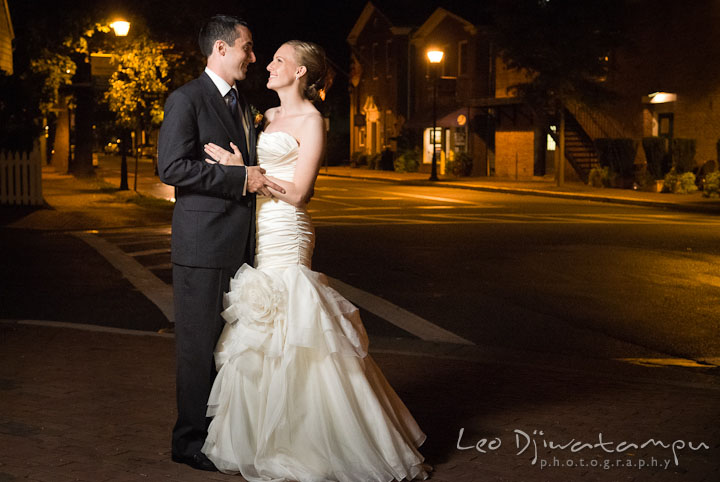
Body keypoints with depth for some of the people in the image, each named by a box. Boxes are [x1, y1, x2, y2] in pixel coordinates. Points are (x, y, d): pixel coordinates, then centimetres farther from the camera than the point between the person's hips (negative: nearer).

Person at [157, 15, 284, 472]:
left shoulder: (243, 105, 20)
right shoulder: (186, 100, -7)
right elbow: (172, 167, -17)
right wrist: (241, 178, -17)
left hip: (243, 245, 8)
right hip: (204, 248, -8)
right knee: (201, 345, 0)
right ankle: (192, 440, 11)